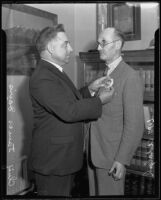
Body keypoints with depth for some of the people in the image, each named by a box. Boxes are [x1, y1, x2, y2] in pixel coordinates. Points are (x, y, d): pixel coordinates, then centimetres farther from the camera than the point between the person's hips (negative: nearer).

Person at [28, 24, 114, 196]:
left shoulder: (54, 72, 13)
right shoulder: (42, 78, -22)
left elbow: (71, 101, 17)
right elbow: (69, 112, -29)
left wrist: (90, 89, 4)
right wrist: (100, 100, -17)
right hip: (52, 159, -10)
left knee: (65, 192, 22)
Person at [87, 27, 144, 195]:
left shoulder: (130, 77, -16)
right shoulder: (104, 75, 11)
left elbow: (134, 125, -18)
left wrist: (122, 160, -18)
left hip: (111, 156, -7)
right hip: (93, 152, 7)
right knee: (95, 193, 19)